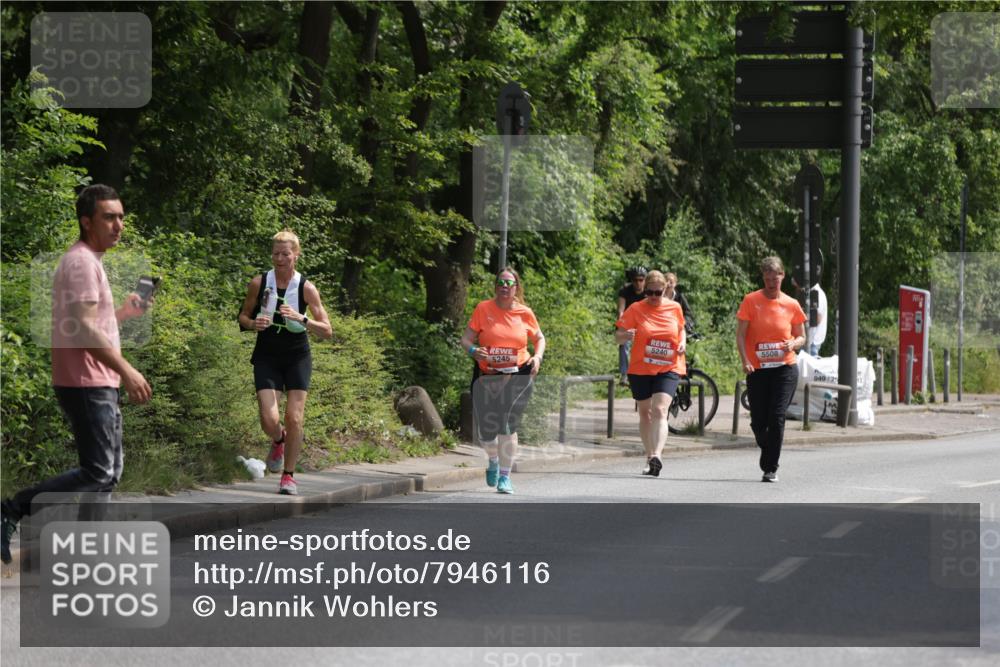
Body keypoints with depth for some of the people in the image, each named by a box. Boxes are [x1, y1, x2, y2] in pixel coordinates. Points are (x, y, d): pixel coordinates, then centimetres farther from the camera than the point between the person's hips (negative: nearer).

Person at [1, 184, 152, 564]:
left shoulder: (90, 262, 19)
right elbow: (83, 328, -23)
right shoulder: (81, 263, -14)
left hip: (99, 384, 11)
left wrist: (123, 313, 13)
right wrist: (126, 370, -24)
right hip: (86, 385, -11)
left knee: (110, 469, 13)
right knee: (98, 472, -12)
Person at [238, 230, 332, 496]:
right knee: (269, 420, -13)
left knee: (294, 418, -8)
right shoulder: (258, 284, -4)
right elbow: (243, 316, 10)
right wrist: (253, 323, -14)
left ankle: (289, 476, 8)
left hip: (297, 357, 0)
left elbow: (327, 331, -6)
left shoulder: (306, 288, -7)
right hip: (266, 357, 0)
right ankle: (279, 441, 25)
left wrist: (301, 319, -23)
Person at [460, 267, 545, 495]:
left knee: (508, 425, -15)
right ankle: (494, 460, 39)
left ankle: (504, 476, -3)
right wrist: (473, 350, -23)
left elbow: (539, 338, 18)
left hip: (517, 376, -1)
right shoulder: (483, 309, 0)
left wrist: (537, 357, -2)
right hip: (487, 376, 1)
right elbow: (466, 339, -1)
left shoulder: (525, 313, 3)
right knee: (485, 430, 3)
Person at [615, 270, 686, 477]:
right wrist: (626, 335, -27)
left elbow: (681, 329, 21)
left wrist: (682, 342, 0)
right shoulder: (636, 309, -3)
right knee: (645, 413, 10)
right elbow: (617, 337, -4)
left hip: (668, 369, -1)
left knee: (659, 410, -18)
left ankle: (657, 456, -30)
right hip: (640, 369, 1)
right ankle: (650, 457, 23)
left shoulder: (675, 308, 3)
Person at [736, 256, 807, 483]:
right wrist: (745, 360, -16)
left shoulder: (791, 305, 4)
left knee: (777, 417, -12)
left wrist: (793, 344, -11)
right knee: (758, 421, 3)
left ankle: (771, 468, -5)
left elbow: (801, 337, 12)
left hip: (784, 368, -1)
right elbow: (740, 334, -2)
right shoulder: (751, 301, 0)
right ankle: (768, 453, 33)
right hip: (757, 370, 1)